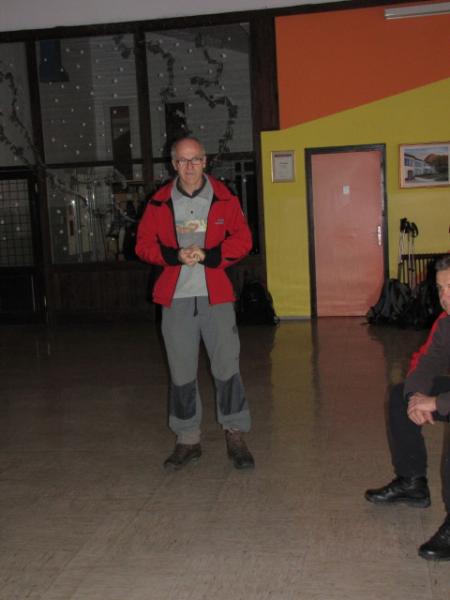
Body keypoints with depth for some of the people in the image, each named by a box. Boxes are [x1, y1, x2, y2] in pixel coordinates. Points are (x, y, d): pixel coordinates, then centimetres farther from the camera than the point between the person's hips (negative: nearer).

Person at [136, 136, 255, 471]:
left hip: (216, 295, -1)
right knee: (181, 371, 8)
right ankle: (188, 440, 21)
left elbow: (242, 240, 0)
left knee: (227, 366, -1)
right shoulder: (159, 203, 6)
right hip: (175, 296, 2)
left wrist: (206, 255, -14)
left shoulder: (224, 199, 3)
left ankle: (236, 436, 13)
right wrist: (176, 255, -12)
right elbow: (144, 244, 6)